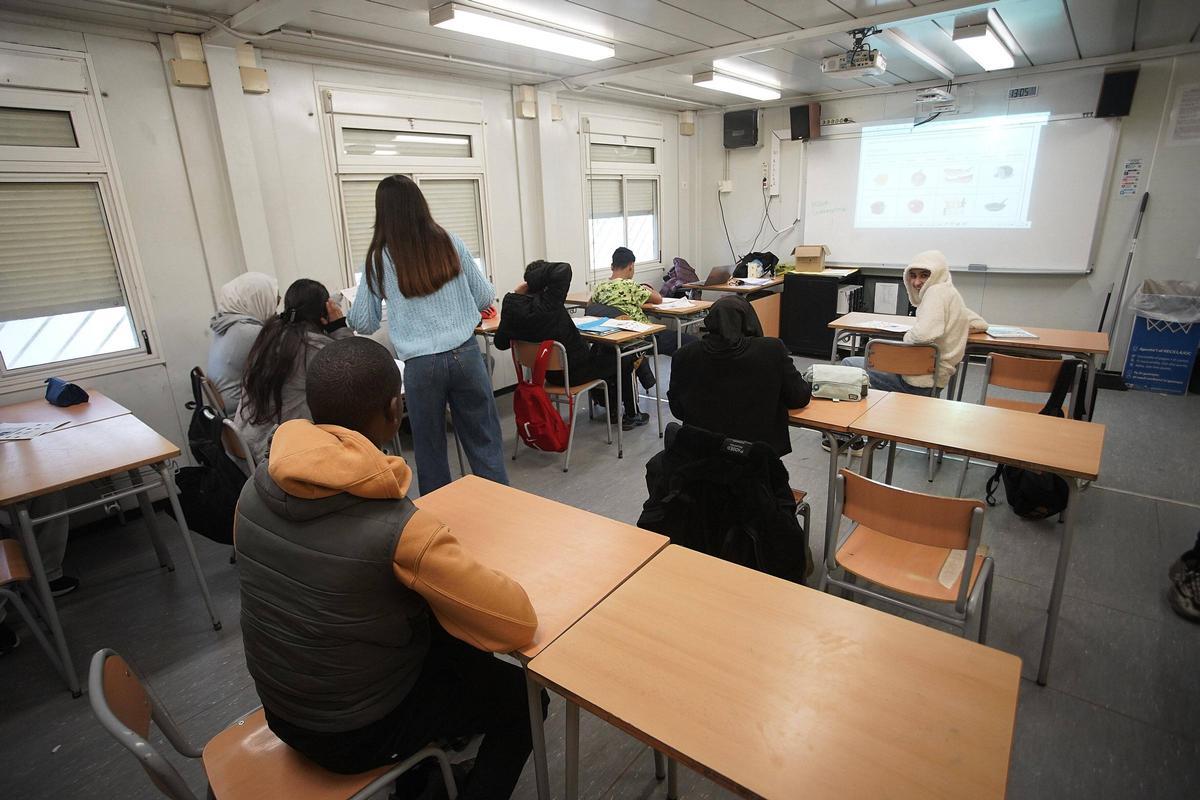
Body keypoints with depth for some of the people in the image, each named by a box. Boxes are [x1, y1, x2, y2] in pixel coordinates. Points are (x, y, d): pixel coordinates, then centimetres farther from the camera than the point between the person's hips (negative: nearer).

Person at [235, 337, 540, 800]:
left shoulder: (257, 485, -14)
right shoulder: (398, 530, -35)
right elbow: (518, 623, -26)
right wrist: (439, 582, -10)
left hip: (280, 708, 7)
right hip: (357, 732, -6)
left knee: (448, 645, 26)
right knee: (521, 698, 12)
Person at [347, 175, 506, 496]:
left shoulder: (379, 257, 0)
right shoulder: (450, 242, 3)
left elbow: (364, 324, 7)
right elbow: (485, 298, 8)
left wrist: (346, 312, 29)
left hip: (421, 364, -1)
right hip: (466, 354, 1)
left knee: (430, 450, 14)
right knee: (485, 441, 9)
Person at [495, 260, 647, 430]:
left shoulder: (512, 306, -11)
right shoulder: (547, 303, -30)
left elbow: (501, 343, 0)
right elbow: (563, 269, -39)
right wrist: (532, 281, -28)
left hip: (548, 372, 8)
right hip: (574, 373, -7)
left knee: (597, 350, 32)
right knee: (624, 360, 16)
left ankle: (612, 409, 39)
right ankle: (631, 415, 27)